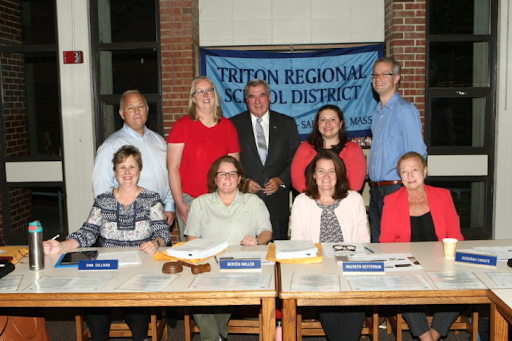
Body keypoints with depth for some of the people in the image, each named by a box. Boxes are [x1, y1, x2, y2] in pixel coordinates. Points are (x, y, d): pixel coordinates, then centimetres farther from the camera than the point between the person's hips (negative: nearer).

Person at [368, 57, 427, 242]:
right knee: (377, 242, 13)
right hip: (375, 190, 8)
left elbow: (417, 155, -12)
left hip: (395, 188, -8)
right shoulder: (377, 112, 16)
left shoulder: (406, 110, -9)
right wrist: (373, 185, 16)